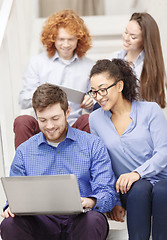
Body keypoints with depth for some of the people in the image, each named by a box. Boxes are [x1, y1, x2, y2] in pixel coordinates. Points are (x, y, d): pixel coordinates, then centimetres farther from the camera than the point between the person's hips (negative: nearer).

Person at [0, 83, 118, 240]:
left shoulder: (93, 145, 7)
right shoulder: (24, 151, 14)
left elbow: (108, 193, 0)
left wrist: (90, 202, -24)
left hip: (78, 222, -2)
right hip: (42, 223, 2)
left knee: (94, 220, -37)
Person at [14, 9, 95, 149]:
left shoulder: (89, 67, 13)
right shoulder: (38, 62, 10)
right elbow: (23, 101, 6)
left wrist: (91, 103, -7)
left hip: (74, 127, 1)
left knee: (89, 121, -32)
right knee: (22, 121, -32)